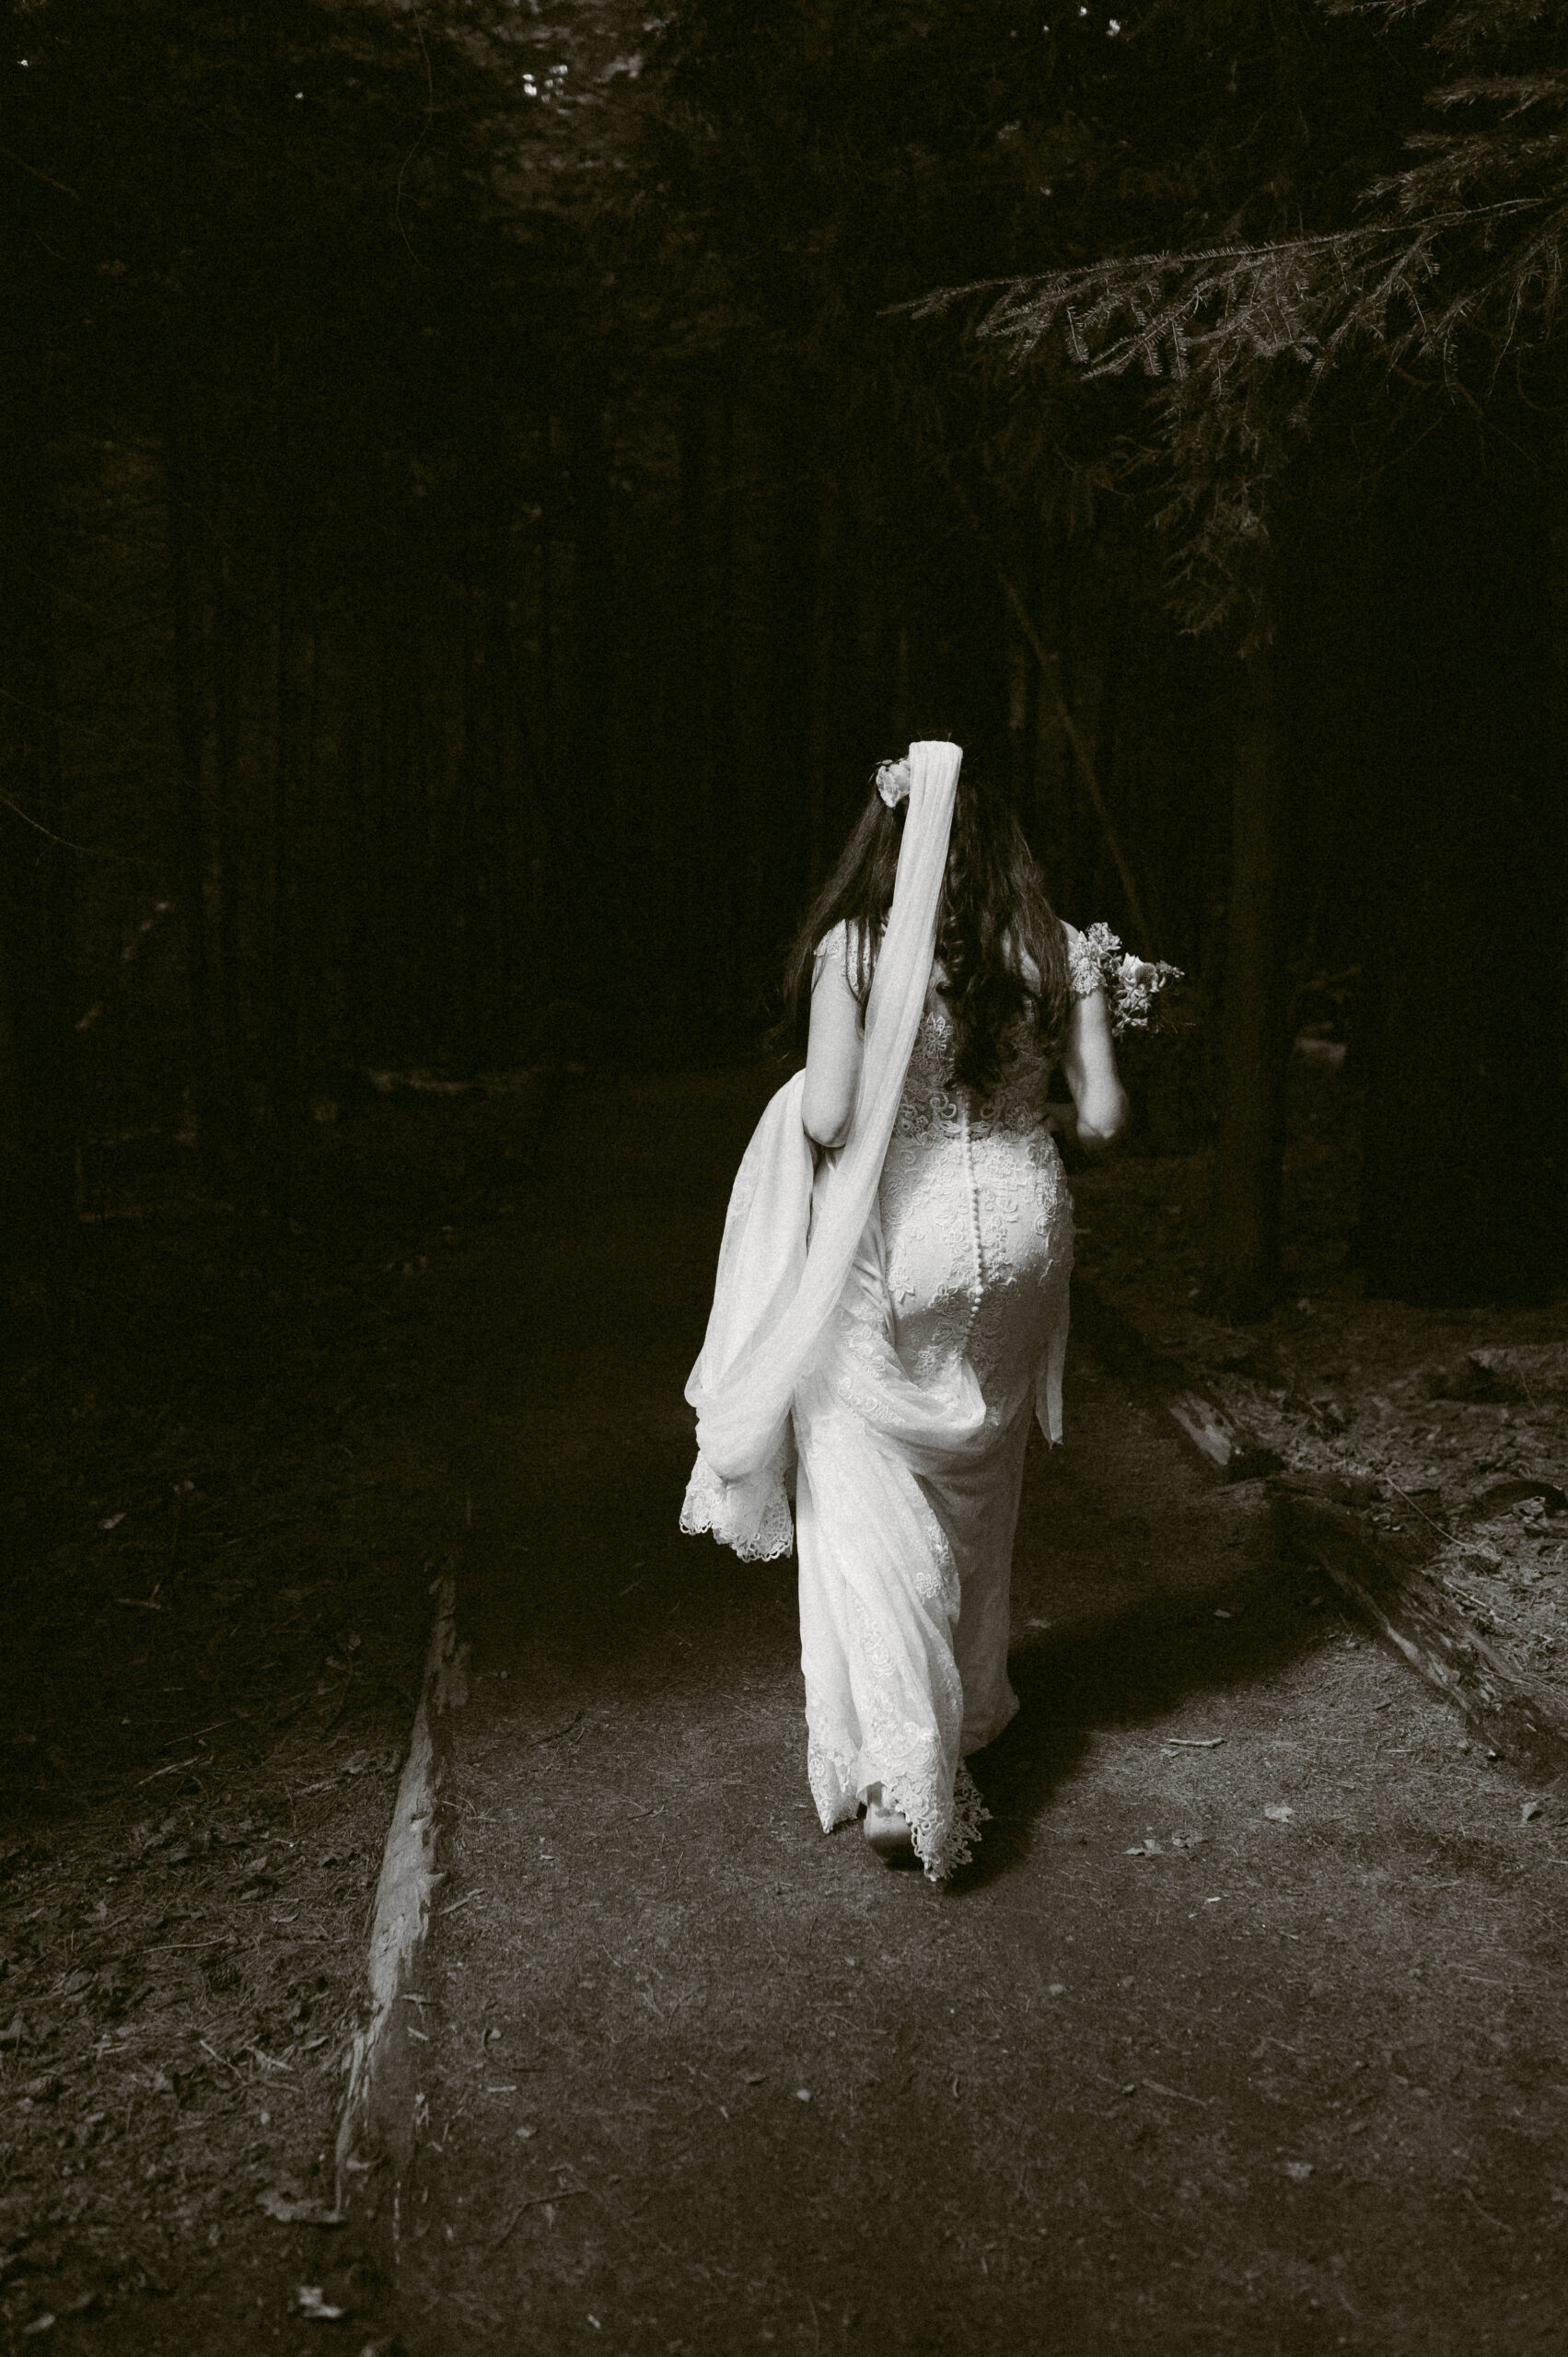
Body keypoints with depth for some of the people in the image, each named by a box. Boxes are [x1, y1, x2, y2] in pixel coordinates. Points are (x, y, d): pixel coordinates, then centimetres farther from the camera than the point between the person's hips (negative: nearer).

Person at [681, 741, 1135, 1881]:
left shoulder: (856, 949, -12)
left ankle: (908, 1775, -2)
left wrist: (804, 1094, 7)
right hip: (1018, 1231, 5)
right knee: (978, 1485, 22)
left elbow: (827, 1119, -16)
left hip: (897, 1246, -4)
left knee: (872, 1504, 4)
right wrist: (1099, 1008, 16)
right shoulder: (1055, 953, -2)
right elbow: (1103, 1119, -2)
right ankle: (971, 1709, 40)